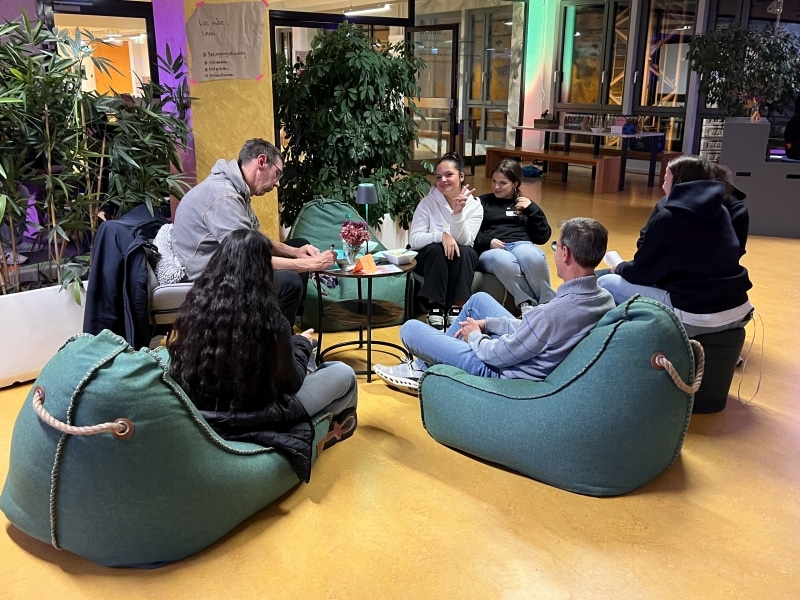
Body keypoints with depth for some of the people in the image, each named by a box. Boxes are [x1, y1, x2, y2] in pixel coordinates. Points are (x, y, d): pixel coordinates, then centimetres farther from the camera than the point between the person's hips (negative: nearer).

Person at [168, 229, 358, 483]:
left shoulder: (195, 305, -10)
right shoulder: (269, 320, -25)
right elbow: (291, 383, -10)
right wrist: (302, 343, 10)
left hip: (201, 413, 6)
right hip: (250, 419, -6)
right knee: (344, 374, 15)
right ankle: (330, 427, 45)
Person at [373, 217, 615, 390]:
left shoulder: (554, 312, -38)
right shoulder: (604, 298, -11)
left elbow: (497, 356, -24)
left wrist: (475, 336, -3)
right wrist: (486, 323, 5)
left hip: (502, 369, -8)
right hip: (525, 352, 8)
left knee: (410, 329, 2)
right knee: (479, 299, 27)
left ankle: (424, 369, 38)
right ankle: (424, 364, 37)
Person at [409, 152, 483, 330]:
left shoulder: (474, 205, -5)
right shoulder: (428, 203, -7)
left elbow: (464, 241, -17)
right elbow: (414, 239, -15)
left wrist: (458, 213, -31)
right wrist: (441, 236, -31)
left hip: (461, 261, 1)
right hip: (430, 257, -1)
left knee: (465, 252, -32)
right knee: (436, 249, -34)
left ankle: (456, 309, -31)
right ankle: (435, 309, -32)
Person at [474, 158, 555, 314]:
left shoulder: (526, 204, 24)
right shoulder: (483, 202, 19)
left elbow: (542, 237, 13)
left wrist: (532, 210, 5)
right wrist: (488, 241, -12)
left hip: (521, 245, 2)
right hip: (490, 250, -1)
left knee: (534, 258, -38)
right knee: (505, 261, -41)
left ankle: (547, 304, -27)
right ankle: (527, 303, -32)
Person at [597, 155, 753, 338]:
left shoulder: (668, 217, -10)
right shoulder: (721, 212, 11)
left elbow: (642, 272, -3)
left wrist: (620, 268, 19)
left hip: (696, 318, -8)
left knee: (605, 284, 1)